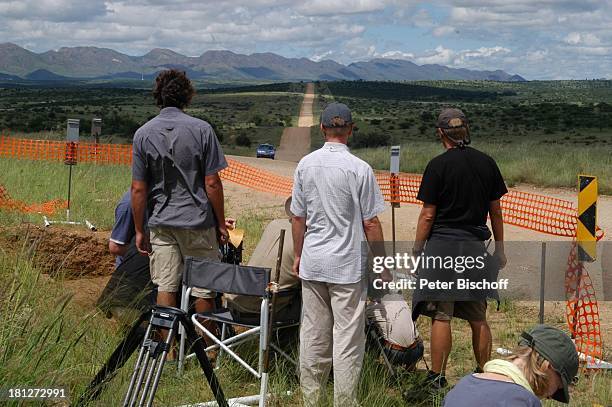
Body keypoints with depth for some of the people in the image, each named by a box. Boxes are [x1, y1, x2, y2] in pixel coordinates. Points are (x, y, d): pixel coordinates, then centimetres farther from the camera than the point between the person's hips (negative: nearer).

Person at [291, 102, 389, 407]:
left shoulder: (305, 165, 1)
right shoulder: (359, 169, -12)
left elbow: (298, 218, 8)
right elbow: (370, 224, -9)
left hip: (312, 263, 5)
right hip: (348, 266, -4)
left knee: (312, 335, 12)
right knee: (347, 337, 1)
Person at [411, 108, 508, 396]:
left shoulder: (438, 165, -8)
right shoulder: (487, 163, 6)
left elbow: (428, 215, -8)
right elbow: (496, 211, 10)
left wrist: (417, 250, 0)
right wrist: (499, 248, 19)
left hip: (443, 245, -5)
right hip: (475, 245, 5)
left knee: (441, 316, 0)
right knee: (478, 318, 13)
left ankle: (437, 378, 4)